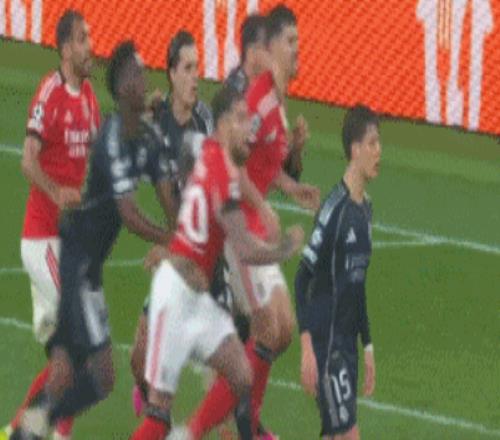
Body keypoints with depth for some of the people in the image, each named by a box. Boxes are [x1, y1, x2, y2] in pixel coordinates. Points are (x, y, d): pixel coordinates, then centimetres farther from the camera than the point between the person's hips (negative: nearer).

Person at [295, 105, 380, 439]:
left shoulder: (366, 208, 11)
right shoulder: (335, 209, -15)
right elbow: (303, 279, -16)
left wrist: (368, 348, 22)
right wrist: (307, 348, -22)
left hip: (348, 343, 8)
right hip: (326, 345, -8)